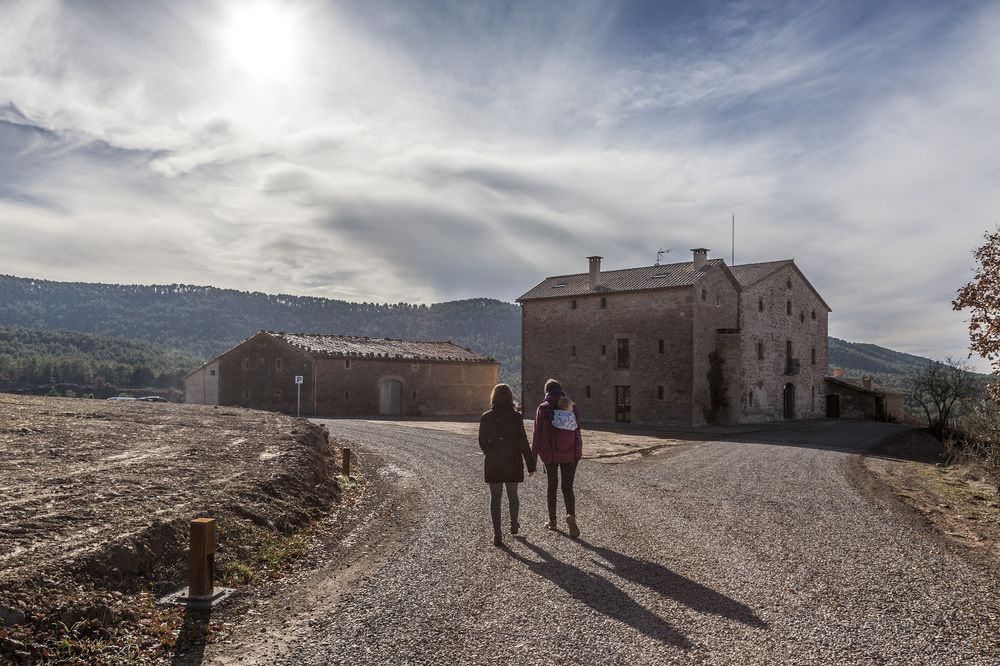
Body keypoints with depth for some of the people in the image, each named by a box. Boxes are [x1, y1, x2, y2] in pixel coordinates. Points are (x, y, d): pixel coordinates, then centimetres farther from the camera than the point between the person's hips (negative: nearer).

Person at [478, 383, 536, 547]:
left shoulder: (486, 417, -4)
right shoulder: (516, 416, -10)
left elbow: (482, 442, 3)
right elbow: (522, 442, -13)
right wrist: (530, 464, -7)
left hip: (492, 464, 0)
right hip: (513, 462, 0)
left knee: (495, 498, 5)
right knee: (512, 494, 19)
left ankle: (497, 534, -2)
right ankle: (514, 526, 37)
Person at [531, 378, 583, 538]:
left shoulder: (543, 408, -6)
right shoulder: (574, 407, 2)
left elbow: (537, 434, -7)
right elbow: (577, 430, 5)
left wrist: (533, 458, -2)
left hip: (550, 454, -1)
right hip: (571, 454, 1)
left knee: (552, 486, 16)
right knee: (568, 488, 5)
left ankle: (552, 521, 23)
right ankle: (571, 516, -21)